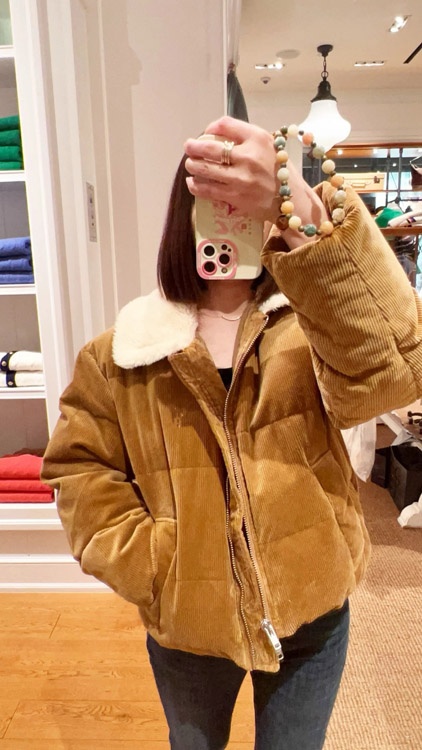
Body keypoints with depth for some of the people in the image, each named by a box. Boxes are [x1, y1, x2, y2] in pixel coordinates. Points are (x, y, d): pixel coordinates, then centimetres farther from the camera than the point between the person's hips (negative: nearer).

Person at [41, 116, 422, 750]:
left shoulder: (311, 324, -14)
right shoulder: (122, 352, -10)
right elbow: (80, 471, -5)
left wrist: (303, 216, -47)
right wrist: (153, 568, -15)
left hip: (310, 615, -1)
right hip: (186, 624, 2)